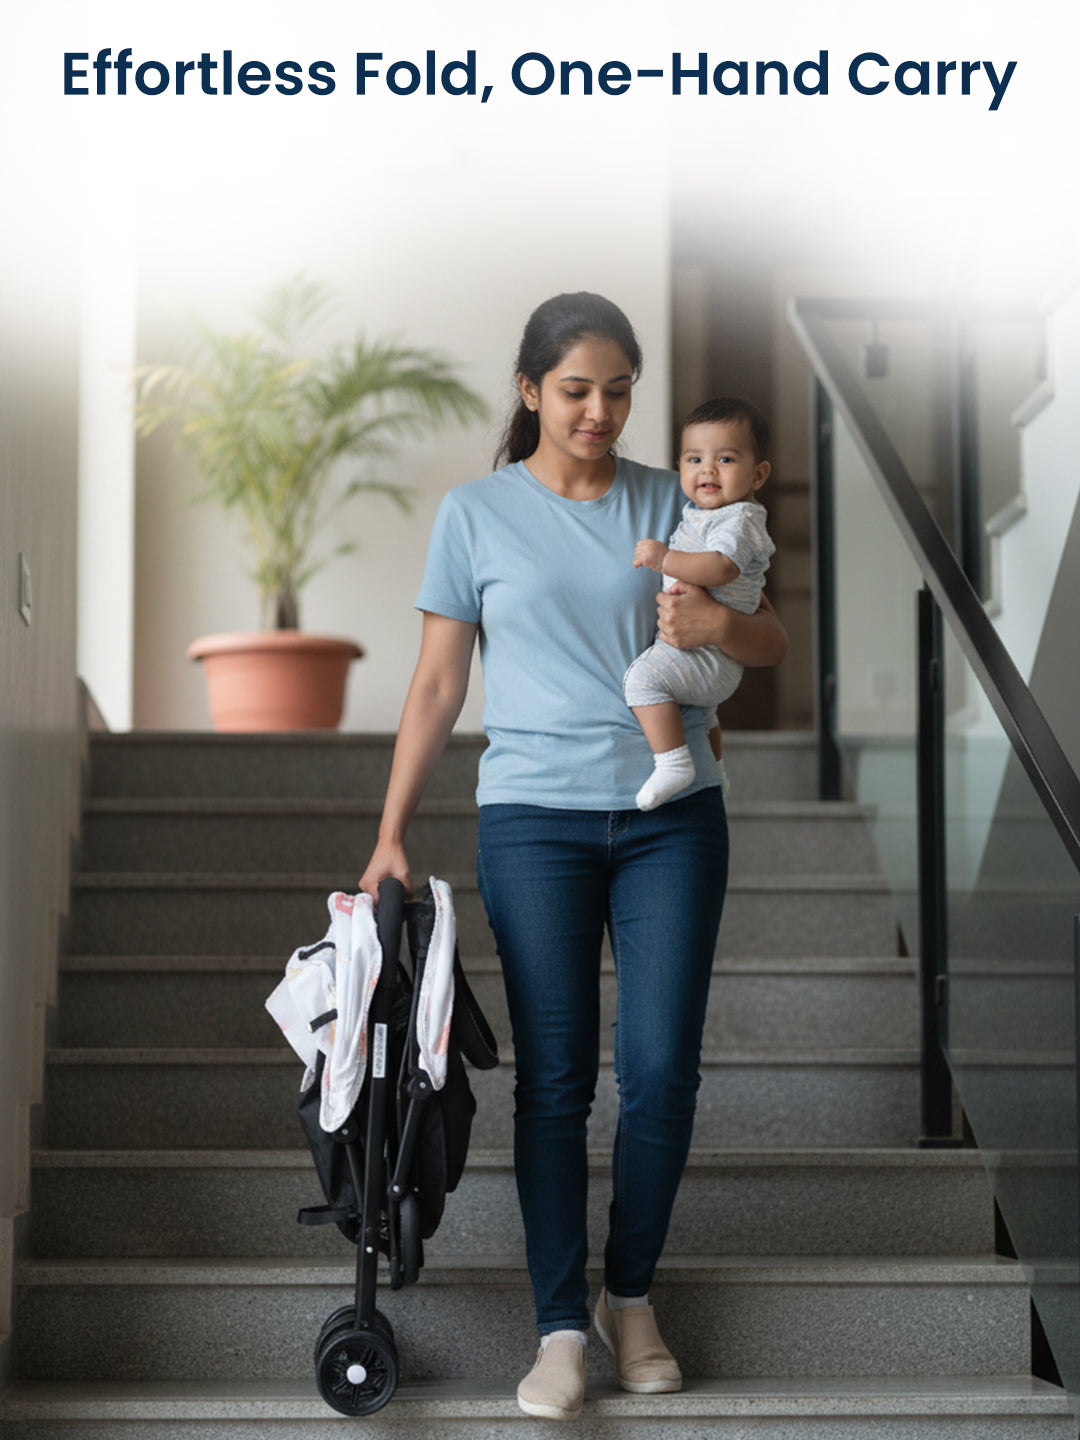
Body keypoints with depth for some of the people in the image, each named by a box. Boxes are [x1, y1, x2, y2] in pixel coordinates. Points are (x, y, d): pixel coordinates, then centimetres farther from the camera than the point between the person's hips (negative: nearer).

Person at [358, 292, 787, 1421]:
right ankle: (562, 1327, 5)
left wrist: (721, 625, -14)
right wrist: (390, 834, 1)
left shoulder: (669, 502, 7)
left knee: (662, 1069, -1)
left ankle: (631, 1294, 18)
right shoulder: (476, 513, 4)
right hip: (534, 818, -1)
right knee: (554, 1075, -2)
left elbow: (773, 643, 10)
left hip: (671, 816, 2)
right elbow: (437, 683, 6)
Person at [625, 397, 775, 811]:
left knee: (644, 676, -30)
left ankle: (673, 763, -30)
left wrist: (664, 558, -35)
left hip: (710, 654, -11)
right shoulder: (697, 513, 14)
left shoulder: (739, 520, -18)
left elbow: (720, 567, -37)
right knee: (699, 710, 35)